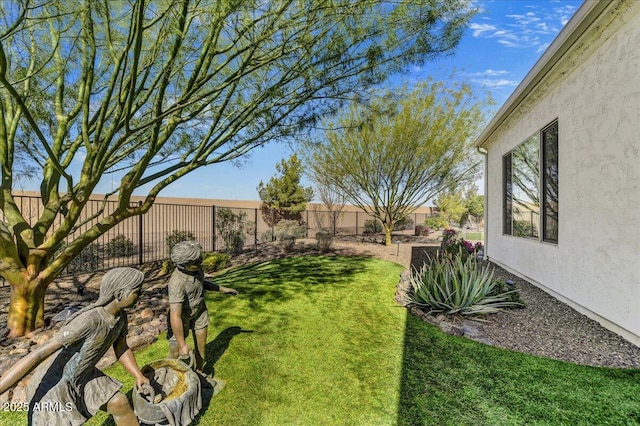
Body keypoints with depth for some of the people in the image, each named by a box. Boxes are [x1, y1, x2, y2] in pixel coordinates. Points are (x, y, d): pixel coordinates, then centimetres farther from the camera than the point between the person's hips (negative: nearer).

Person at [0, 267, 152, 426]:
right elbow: (37, 355, -33)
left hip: (82, 376, 7)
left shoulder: (120, 316, -11)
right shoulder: (88, 321, -37)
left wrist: (139, 377, -2)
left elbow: (121, 348, 2)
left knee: (120, 403, 3)